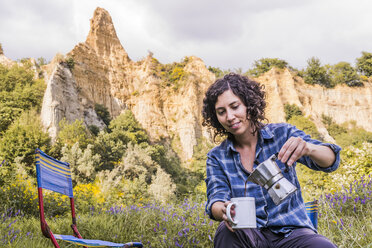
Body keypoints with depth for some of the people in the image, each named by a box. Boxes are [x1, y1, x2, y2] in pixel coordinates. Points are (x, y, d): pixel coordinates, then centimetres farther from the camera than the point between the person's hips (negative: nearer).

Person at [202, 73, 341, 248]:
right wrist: (224, 210, -33)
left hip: (292, 232, -1)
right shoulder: (217, 157, 5)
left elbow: (331, 161, -10)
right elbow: (215, 200, -7)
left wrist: (308, 148, -34)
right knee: (226, 232, -32)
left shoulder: (282, 134, 0)